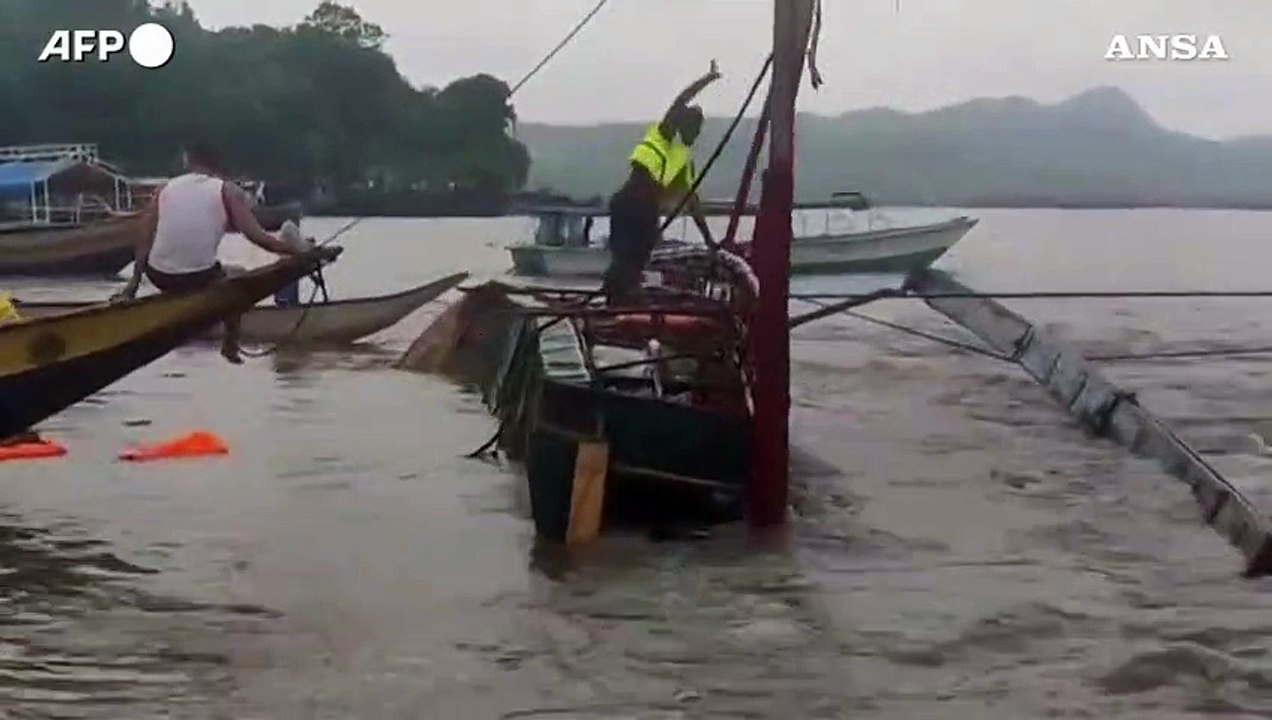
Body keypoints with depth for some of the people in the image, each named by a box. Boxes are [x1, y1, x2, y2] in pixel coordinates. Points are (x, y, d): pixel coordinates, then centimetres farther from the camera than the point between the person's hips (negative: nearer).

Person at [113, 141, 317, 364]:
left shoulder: (166, 188, 10)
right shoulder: (227, 190, 1)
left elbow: (145, 242, 9)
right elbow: (256, 236, -7)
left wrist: (133, 283, 15)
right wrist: (299, 252, 1)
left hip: (159, 277, 3)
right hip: (200, 278, -3)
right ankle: (231, 346, 31)